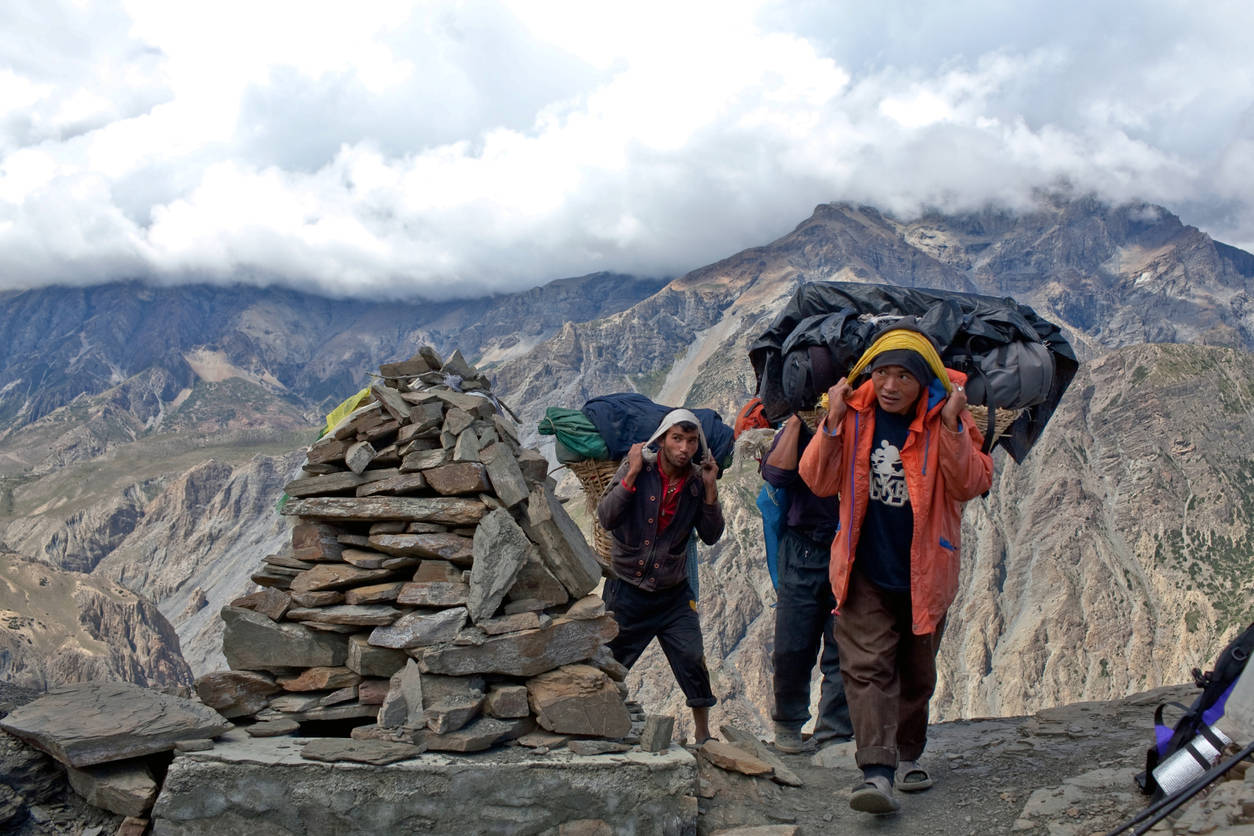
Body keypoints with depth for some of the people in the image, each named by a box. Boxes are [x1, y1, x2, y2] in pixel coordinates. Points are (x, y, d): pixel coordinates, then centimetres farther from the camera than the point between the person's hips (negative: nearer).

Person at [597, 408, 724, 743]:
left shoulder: (697, 480, -3)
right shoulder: (637, 467, -11)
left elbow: (711, 536, -4)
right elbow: (606, 518, -19)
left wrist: (710, 489, -14)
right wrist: (632, 474, -24)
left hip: (673, 592, 2)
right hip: (627, 590, -2)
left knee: (693, 660, -5)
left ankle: (703, 734, 11)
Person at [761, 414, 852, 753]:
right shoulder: (796, 429, 9)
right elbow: (776, 473, -9)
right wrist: (796, 420, -8)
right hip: (803, 550, 1)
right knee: (792, 648, 3)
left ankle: (834, 734, 9)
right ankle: (789, 723, 23)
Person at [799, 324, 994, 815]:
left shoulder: (947, 418, -9)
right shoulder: (854, 413, -6)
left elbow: (972, 485, -15)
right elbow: (819, 482, -5)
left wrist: (952, 428, -27)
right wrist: (833, 424, -18)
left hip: (924, 572, 1)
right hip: (866, 572, 0)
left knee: (917, 672, 16)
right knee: (867, 667, -12)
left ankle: (908, 754, 35)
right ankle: (877, 771, -15)